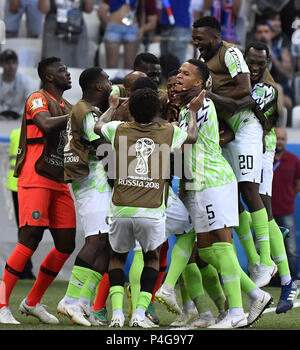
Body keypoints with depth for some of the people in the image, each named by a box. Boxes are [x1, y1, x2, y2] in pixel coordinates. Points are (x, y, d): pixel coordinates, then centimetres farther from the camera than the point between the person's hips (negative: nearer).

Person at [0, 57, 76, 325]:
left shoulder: (67, 107, 21)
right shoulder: (38, 99, -5)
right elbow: (46, 124, -26)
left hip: (59, 182, 9)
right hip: (35, 179, -8)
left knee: (66, 244, 5)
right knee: (30, 239, -18)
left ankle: (33, 302, 17)